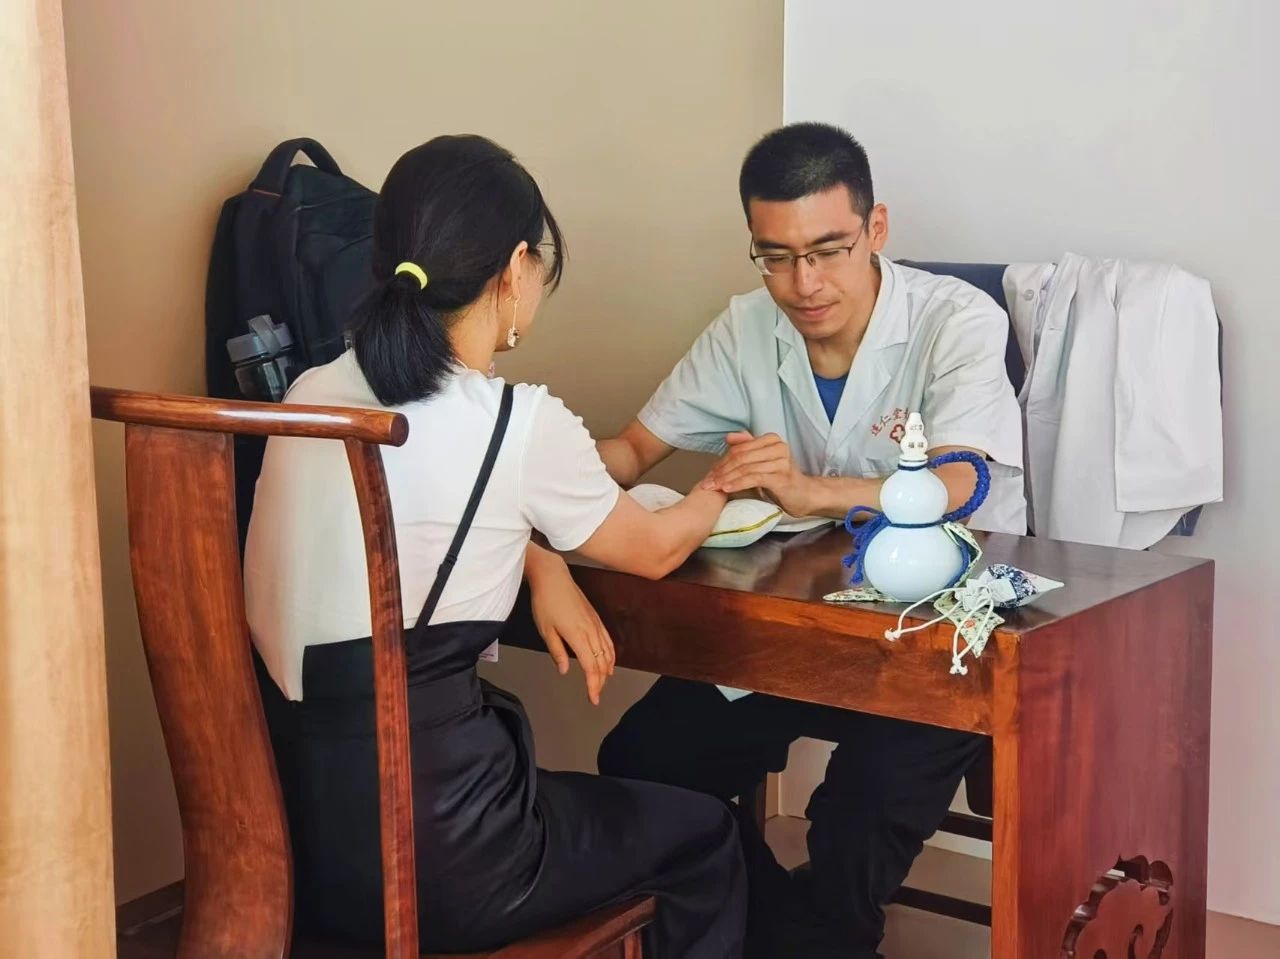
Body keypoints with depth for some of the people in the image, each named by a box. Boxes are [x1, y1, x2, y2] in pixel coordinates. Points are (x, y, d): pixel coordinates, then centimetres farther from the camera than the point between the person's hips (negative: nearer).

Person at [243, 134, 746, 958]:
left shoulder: (312, 395, 4)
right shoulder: (522, 424, -13)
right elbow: (652, 550, 7)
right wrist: (725, 484, 27)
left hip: (295, 829, 7)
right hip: (427, 856, -7)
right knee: (703, 837, 21)